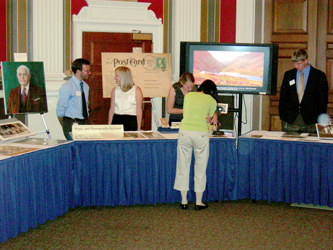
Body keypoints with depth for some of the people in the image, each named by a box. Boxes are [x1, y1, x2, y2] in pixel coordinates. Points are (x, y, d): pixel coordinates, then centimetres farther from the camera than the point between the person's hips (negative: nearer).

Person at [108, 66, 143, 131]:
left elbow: (139, 110, -1)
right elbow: (112, 109, 14)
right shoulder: (114, 90, 11)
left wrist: (139, 128, -5)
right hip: (116, 121, 3)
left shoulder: (137, 90, 0)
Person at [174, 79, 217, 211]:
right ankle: (198, 202, 13)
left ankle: (184, 201, 15)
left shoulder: (188, 95, 16)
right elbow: (208, 119, 14)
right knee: (200, 168, 8)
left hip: (184, 132, 2)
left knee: (183, 167, 10)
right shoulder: (212, 101, 10)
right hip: (201, 134, -2)